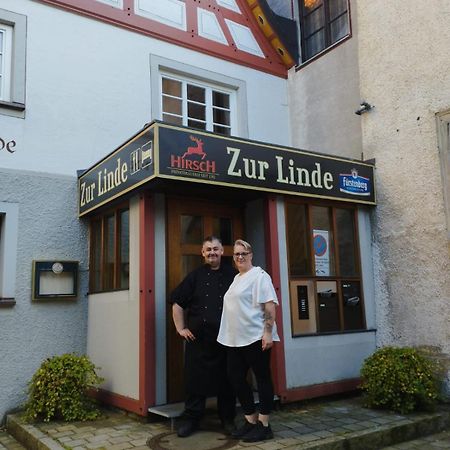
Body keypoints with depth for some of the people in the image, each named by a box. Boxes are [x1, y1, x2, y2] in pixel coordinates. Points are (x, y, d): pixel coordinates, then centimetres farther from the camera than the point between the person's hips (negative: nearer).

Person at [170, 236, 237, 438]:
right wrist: (180, 329, 5)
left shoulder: (232, 275, 4)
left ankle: (228, 419, 23)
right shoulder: (195, 276, 7)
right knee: (195, 378, 4)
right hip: (198, 338, 1)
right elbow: (177, 302, 10)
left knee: (226, 379, 8)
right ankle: (191, 419, 18)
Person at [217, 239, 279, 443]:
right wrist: (228, 335, 22)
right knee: (236, 378, 10)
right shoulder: (236, 278, 19)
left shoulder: (259, 276, -7)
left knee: (262, 378, 1)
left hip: (256, 337, -9)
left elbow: (269, 305, -15)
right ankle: (251, 420, 23)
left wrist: (268, 332, -22)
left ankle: (264, 425, 10)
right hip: (235, 340, 9)